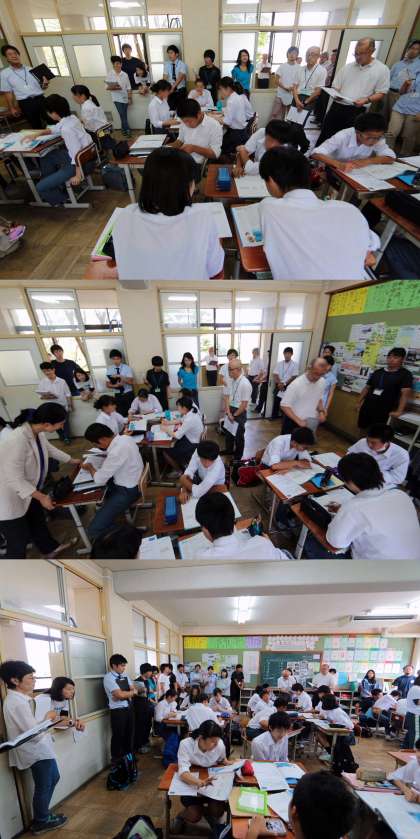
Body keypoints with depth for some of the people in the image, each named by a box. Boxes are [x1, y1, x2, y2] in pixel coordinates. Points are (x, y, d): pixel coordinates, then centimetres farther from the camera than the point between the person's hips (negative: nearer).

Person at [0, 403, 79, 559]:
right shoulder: (17, 441, -36)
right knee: (19, 541, 7)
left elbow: (49, 448, 13)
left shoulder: (38, 432, -9)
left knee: (38, 521, 27)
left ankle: (50, 548, 51)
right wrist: (41, 497, -27)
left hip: (28, 490, 9)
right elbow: (15, 479, -31)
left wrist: (72, 460, 21)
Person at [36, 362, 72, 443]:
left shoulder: (62, 381, -6)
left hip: (63, 406, -1)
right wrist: (47, 397, -21)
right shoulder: (42, 382, -4)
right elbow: (40, 396, -1)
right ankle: (62, 437, 30)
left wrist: (70, 405, -2)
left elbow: (68, 394, 0)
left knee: (65, 422, 8)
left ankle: (67, 438, 23)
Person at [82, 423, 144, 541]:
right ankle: (108, 510, 45)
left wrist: (90, 467, -4)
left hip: (127, 491, -10)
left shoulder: (117, 451, -33)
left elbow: (99, 480, -22)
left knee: (94, 529, -14)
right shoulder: (124, 438, -5)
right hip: (133, 481, 10)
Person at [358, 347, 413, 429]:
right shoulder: (377, 372, 11)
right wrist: (359, 402, 11)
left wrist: (399, 411, -24)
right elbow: (367, 388, 15)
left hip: (384, 411, -5)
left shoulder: (405, 374, -5)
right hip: (367, 407, 5)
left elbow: (405, 393, -15)